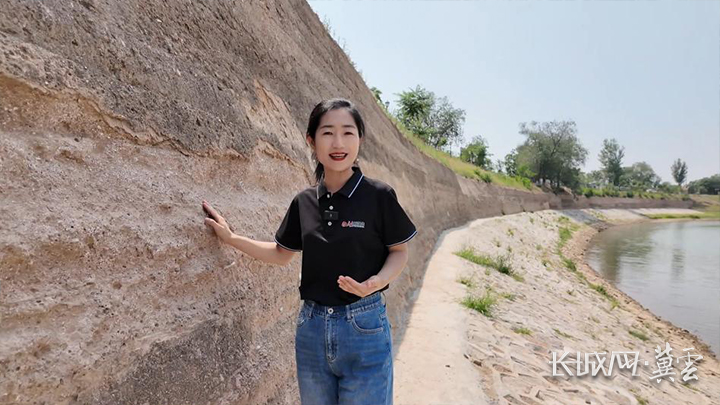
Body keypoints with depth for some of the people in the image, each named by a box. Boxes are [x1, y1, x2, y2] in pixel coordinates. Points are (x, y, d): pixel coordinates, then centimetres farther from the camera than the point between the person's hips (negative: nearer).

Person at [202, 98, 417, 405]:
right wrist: (231, 237, 7)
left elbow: (399, 251, -1)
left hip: (364, 326, -3)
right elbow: (282, 254, 13)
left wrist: (377, 281, -20)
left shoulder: (379, 195, -11)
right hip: (311, 326, 4)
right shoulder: (303, 201, 0)